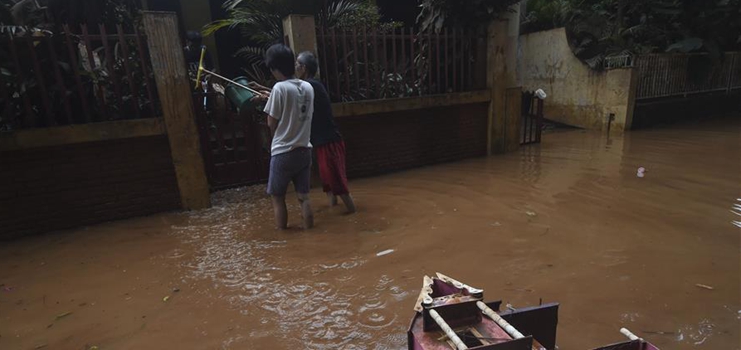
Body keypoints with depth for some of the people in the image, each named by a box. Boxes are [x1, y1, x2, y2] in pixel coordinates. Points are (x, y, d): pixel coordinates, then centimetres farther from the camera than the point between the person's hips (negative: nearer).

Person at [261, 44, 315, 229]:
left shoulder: (279, 88, -14)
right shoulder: (308, 87, 4)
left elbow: (272, 123, -9)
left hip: (283, 152, -5)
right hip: (304, 150, 5)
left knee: (277, 197, 10)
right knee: (303, 196, 12)